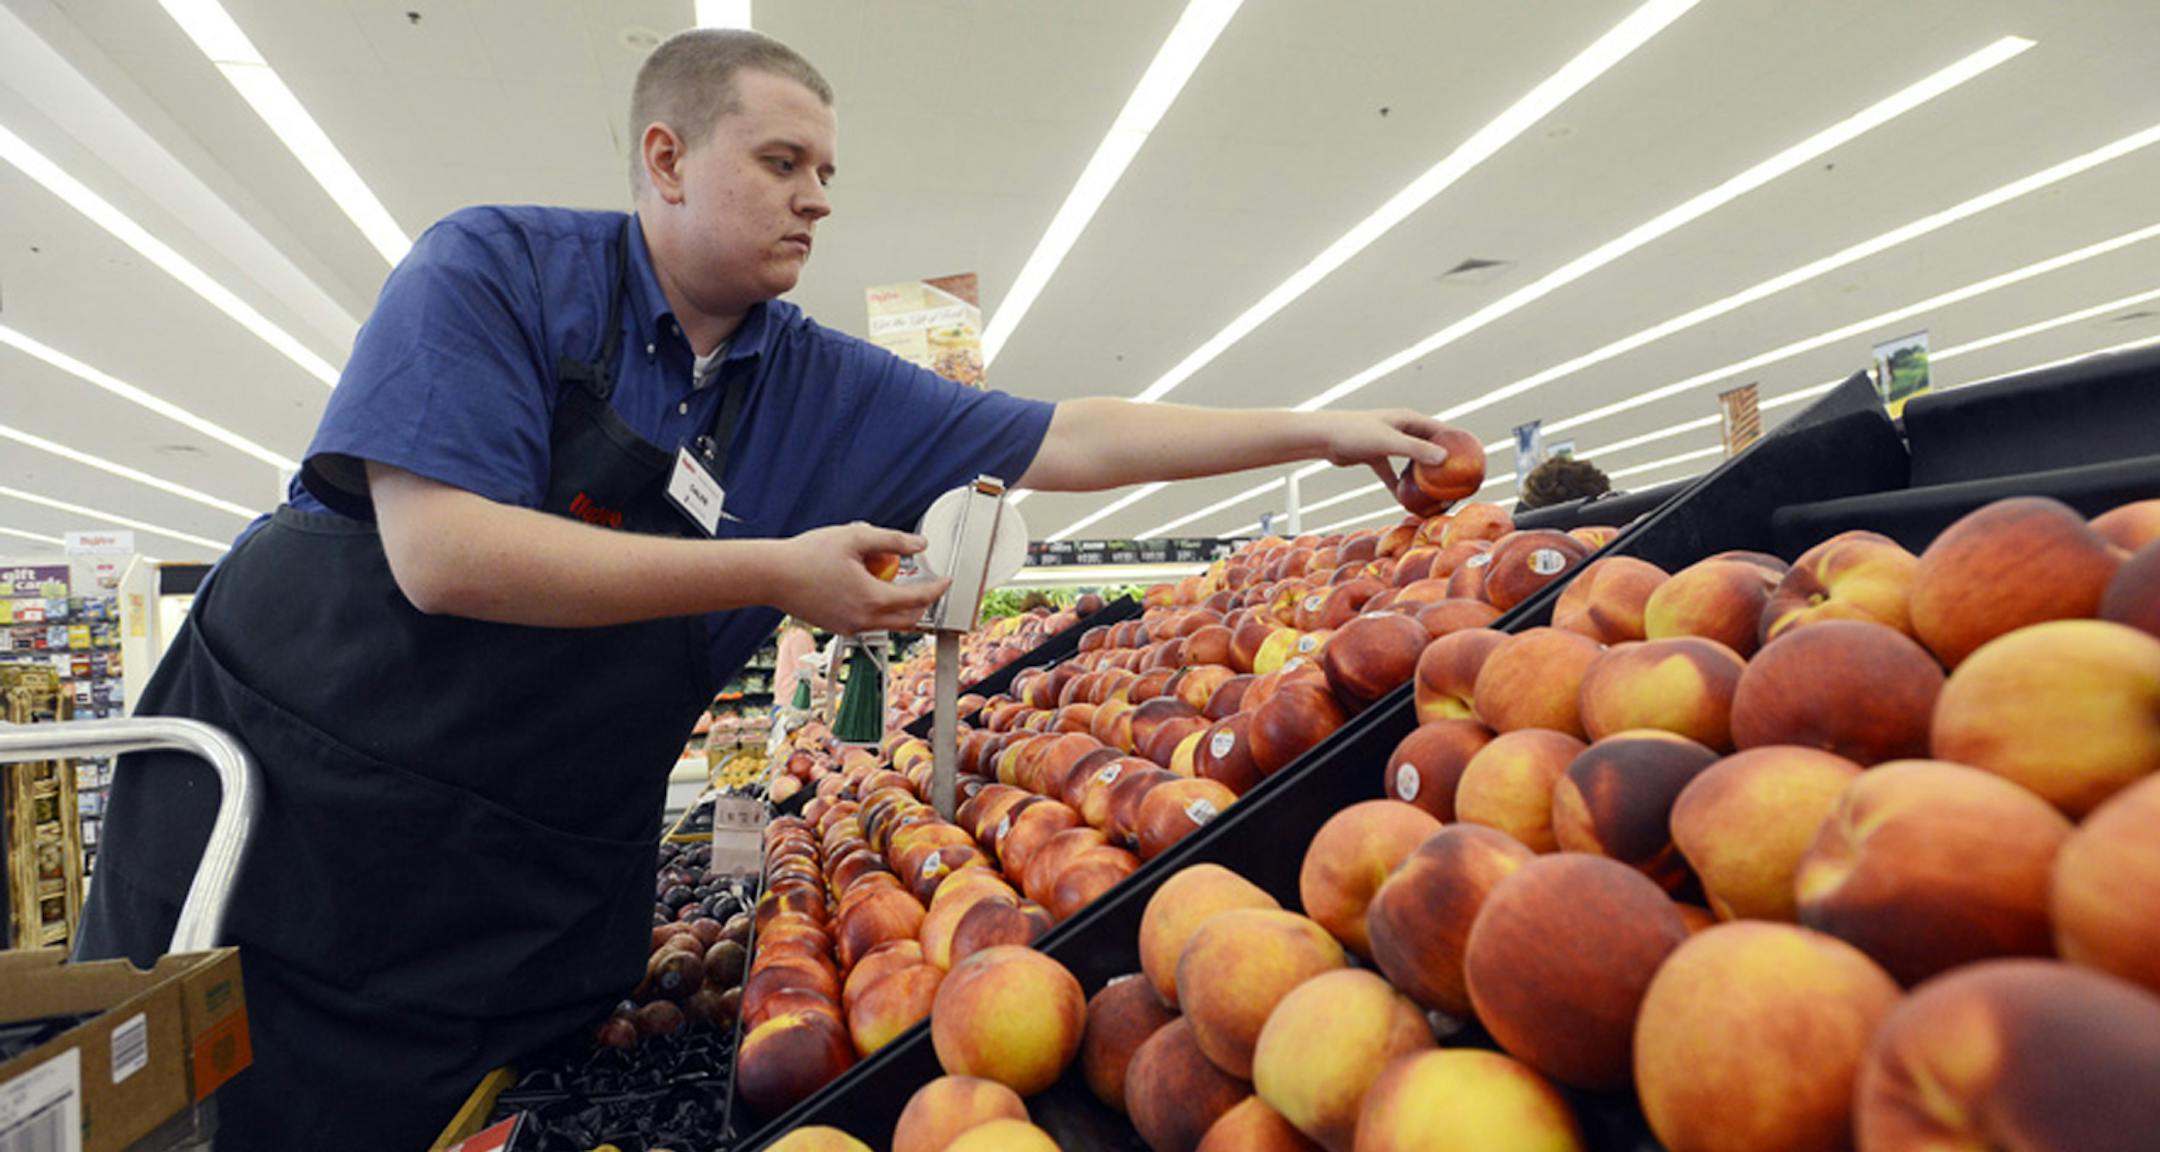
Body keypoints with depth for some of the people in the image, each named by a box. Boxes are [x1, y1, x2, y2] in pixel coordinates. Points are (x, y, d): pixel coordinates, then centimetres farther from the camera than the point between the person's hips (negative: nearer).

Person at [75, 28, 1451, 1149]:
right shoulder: (498, 269, -10)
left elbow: (1067, 442, 2)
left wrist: (1322, 429, -1)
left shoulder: (821, 387, 2)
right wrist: (781, 573, -21)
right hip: (290, 796, -2)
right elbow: (441, 554, -22)